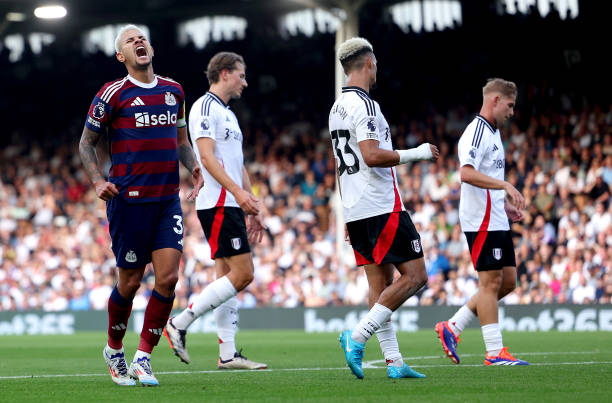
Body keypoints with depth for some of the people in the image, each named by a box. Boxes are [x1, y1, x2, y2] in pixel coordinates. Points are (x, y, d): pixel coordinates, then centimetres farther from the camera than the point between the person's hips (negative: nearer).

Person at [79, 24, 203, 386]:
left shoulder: (173, 90, 13)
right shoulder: (113, 94, -2)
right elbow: (87, 143, 5)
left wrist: (194, 166, 6)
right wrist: (99, 181, -10)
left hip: (168, 199, 4)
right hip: (129, 199, -4)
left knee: (168, 277, -8)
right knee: (130, 282, 2)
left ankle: (142, 359, 1)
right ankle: (114, 351, 26)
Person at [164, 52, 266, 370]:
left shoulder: (227, 114, 22)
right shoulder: (205, 107, -8)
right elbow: (207, 157, -18)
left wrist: (253, 209, 22)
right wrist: (237, 190, -27)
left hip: (231, 205, 10)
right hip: (217, 204, -10)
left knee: (228, 276, 6)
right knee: (242, 274, -13)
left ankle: (228, 354, 6)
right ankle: (180, 324, -8)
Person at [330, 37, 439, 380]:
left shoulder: (337, 108, 17)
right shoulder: (364, 105, -13)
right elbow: (372, 156, -24)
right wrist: (415, 153, -13)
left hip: (355, 211, 10)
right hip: (382, 207, -10)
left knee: (381, 285, 8)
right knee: (414, 276, -5)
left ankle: (394, 362, 5)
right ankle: (358, 337, -13)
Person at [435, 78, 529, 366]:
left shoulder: (492, 133, 19)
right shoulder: (476, 132, -13)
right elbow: (467, 173, -28)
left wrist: (506, 205, 18)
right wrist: (506, 185, -32)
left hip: (497, 221, 10)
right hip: (482, 221, -10)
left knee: (507, 281, 10)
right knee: (491, 283, -6)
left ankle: (452, 327, 14)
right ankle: (494, 352, -2)